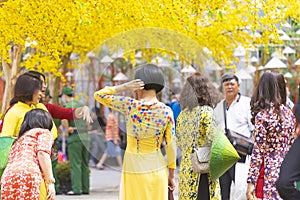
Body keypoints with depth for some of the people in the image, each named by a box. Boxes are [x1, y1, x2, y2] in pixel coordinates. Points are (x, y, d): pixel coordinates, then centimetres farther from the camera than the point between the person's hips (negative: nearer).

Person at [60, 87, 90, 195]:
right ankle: (85, 188, 11)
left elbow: (63, 119, -25)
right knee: (84, 164, 10)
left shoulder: (69, 106, -7)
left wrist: (67, 129, -10)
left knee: (75, 164, -6)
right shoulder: (81, 105, 16)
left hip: (75, 137, -7)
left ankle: (76, 189, -8)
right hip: (85, 135, 7)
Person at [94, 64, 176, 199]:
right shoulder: (166, 111, -4)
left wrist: (123, 87, -6)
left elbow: (98, 95, 1)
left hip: (133, 169, -1)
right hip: (157, 169, 1)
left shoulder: (129, 106, -8)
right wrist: (171, 175, 8)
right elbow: (171, 145, -1)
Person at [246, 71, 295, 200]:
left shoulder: (262, 115, -10)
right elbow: (291, 144, 13)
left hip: (269, 171, -6)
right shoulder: (288, 112, 7)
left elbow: (258, 152, -12)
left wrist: (251, 182, -11)